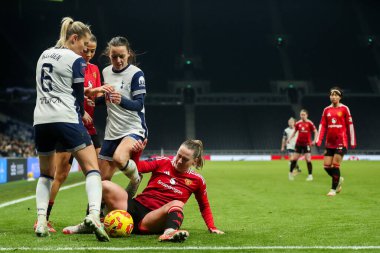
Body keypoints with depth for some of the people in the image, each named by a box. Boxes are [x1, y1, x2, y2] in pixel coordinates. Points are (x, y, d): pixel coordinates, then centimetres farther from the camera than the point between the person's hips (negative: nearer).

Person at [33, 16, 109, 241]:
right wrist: (81, 114, 23)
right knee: (92, 169, -5)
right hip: (66, 120, -6)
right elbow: (79, 98, 1)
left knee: (46, 174, 20)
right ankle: (94, 215, -27)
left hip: (41, 120, 6)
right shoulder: (76, 61, -3)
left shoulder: (44, 55, 18)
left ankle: (41, 221, 7)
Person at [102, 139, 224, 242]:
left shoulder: (197, 180, 9)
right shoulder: (163, 162, 5)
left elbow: (204, 206, 21)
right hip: (135, 207, 1)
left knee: (177, 204, -37)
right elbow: (137, 167, -7)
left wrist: (212, 227, 13)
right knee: (105, 185, -22)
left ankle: (169, 232, -66)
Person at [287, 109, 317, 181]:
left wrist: (314, 140, -16)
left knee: (308, 160, -8)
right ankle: (291, 173, 21)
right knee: (294, 159, 5)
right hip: (299, 143, 3)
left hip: (307, 144, -3)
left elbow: (315, 132, -4)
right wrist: (289, 139, 3)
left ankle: (310, 175, 1)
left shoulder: (310, 123, -8)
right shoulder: (298, 123, 2)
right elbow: (294, 132, 14)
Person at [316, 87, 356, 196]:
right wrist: (318, 140, -5)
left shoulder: (344, 109, -2)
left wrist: (352, 141, -2)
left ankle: (333, 189, 2)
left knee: (335, 165, -9)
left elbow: (350, 125, -1)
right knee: (326, 166, 2)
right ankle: (338, 179, 30)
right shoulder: (326, 110, 9)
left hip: (341, 142, -4)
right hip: (329, 142, 4)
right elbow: (322, 125, 6)